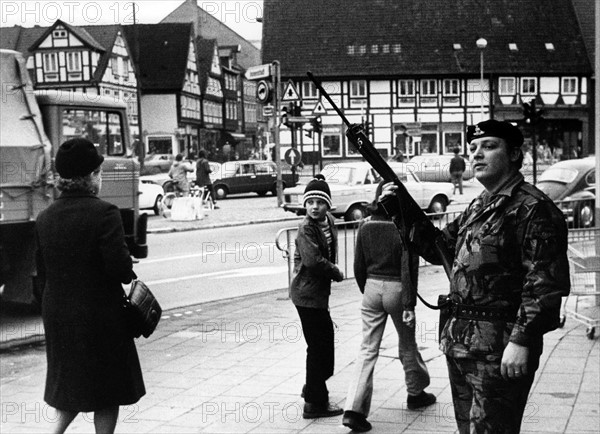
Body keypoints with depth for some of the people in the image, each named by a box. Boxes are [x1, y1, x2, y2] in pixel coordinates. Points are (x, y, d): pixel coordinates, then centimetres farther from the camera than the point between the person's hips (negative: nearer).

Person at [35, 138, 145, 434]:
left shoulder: (45, 218, 1)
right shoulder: (104, 213, -17)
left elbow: (42, 271, 7)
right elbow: (120, 267, -21)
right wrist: (128, 275, 0)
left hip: (57, 313, 6)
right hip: (100, 314, -6)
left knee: (71, 381, 22)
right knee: (108, 387, 11)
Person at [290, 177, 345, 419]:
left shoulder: (328, 221, 8)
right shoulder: (306, 228, -18)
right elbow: (313, 260, -28)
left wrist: (331, 271, 2)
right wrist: (336, 273, -14)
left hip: (319, 292, 9)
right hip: (308, 293, -9)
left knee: (325, 338, 21)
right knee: (318, 345, -3)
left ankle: (313, 388, 39)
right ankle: (315, 403, 7)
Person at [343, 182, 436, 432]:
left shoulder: (365, 227, 0)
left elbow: (359, 267, 5)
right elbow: (409, 269, -14)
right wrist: (409, 305, -11)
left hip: (372, 288, 3)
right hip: (397, 290, -3)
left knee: (368, 349, 3)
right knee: (407, 344, 18)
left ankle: (354, 409, -7)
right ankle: (416, 393, 38)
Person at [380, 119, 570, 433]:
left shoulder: (533, 207, -12)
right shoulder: (477, 207, 16)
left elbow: (545, 284, -18)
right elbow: (439, 248, 23)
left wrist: (522, 340, -23)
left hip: (499, 348, -9)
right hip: (459, 342, 9)